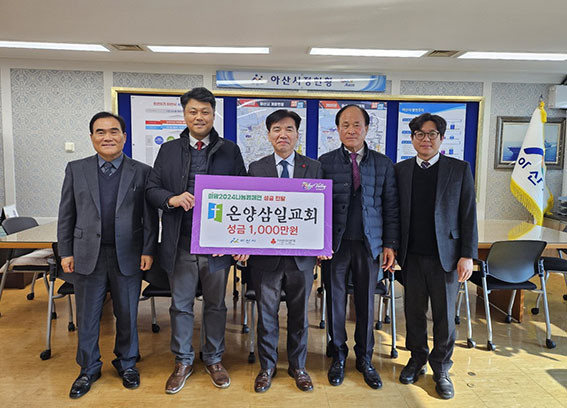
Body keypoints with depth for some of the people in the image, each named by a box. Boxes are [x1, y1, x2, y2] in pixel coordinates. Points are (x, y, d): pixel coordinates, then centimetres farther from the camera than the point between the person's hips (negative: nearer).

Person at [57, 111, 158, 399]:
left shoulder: (142, 172, -1)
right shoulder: (76, 170, 5)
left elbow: (150, 216, -1)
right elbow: (66, 215, 6)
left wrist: (148, 251, -6)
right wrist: (65, 252, 2)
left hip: (127, 256, -1)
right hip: (87, 256, 2)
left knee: (127, 314, 12)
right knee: (87, 316, 12)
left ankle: (126, 363, 33)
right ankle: (89, 368, 32)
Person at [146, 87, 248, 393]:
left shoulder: (230, 151, 3)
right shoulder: (169, 150, 7)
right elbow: (152, 189, 6)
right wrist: (172, 199, -17)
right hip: (180, 245, 1)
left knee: (215, 305, 13)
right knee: (181, 305, 12)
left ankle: (214, 359, 32)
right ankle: (183, 361, 31)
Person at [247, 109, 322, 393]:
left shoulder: (314, 167, 3)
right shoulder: (256, 168, 3)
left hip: (302, 255, 1)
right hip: (265, 253, 0)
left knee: (299, 314, 14)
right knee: (266, 314, 12)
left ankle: (297, 367, 34)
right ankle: (267, 367, 32)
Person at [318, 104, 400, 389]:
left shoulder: (383, 163, 6)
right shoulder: (325, 162, 2)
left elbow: (391, 207, 6)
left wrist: (390, 244, 0)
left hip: (370, 245, 1)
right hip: (335, 245, -1)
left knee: (366, 304, 10)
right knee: (336, 302, 10)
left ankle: (364, 359, 29)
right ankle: (338, 357, 29)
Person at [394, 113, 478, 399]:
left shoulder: (460, 169, 1)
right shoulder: (400, 170, 6)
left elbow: (468, 215, -1)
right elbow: (394, 212, 7)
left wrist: (467, 255, -6)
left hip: (445, 257, -1)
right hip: (412, 257, 2)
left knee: (445, 316, 8)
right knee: (414, 312, 12)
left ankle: (441, 369, 26)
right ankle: (417, 360, 31)